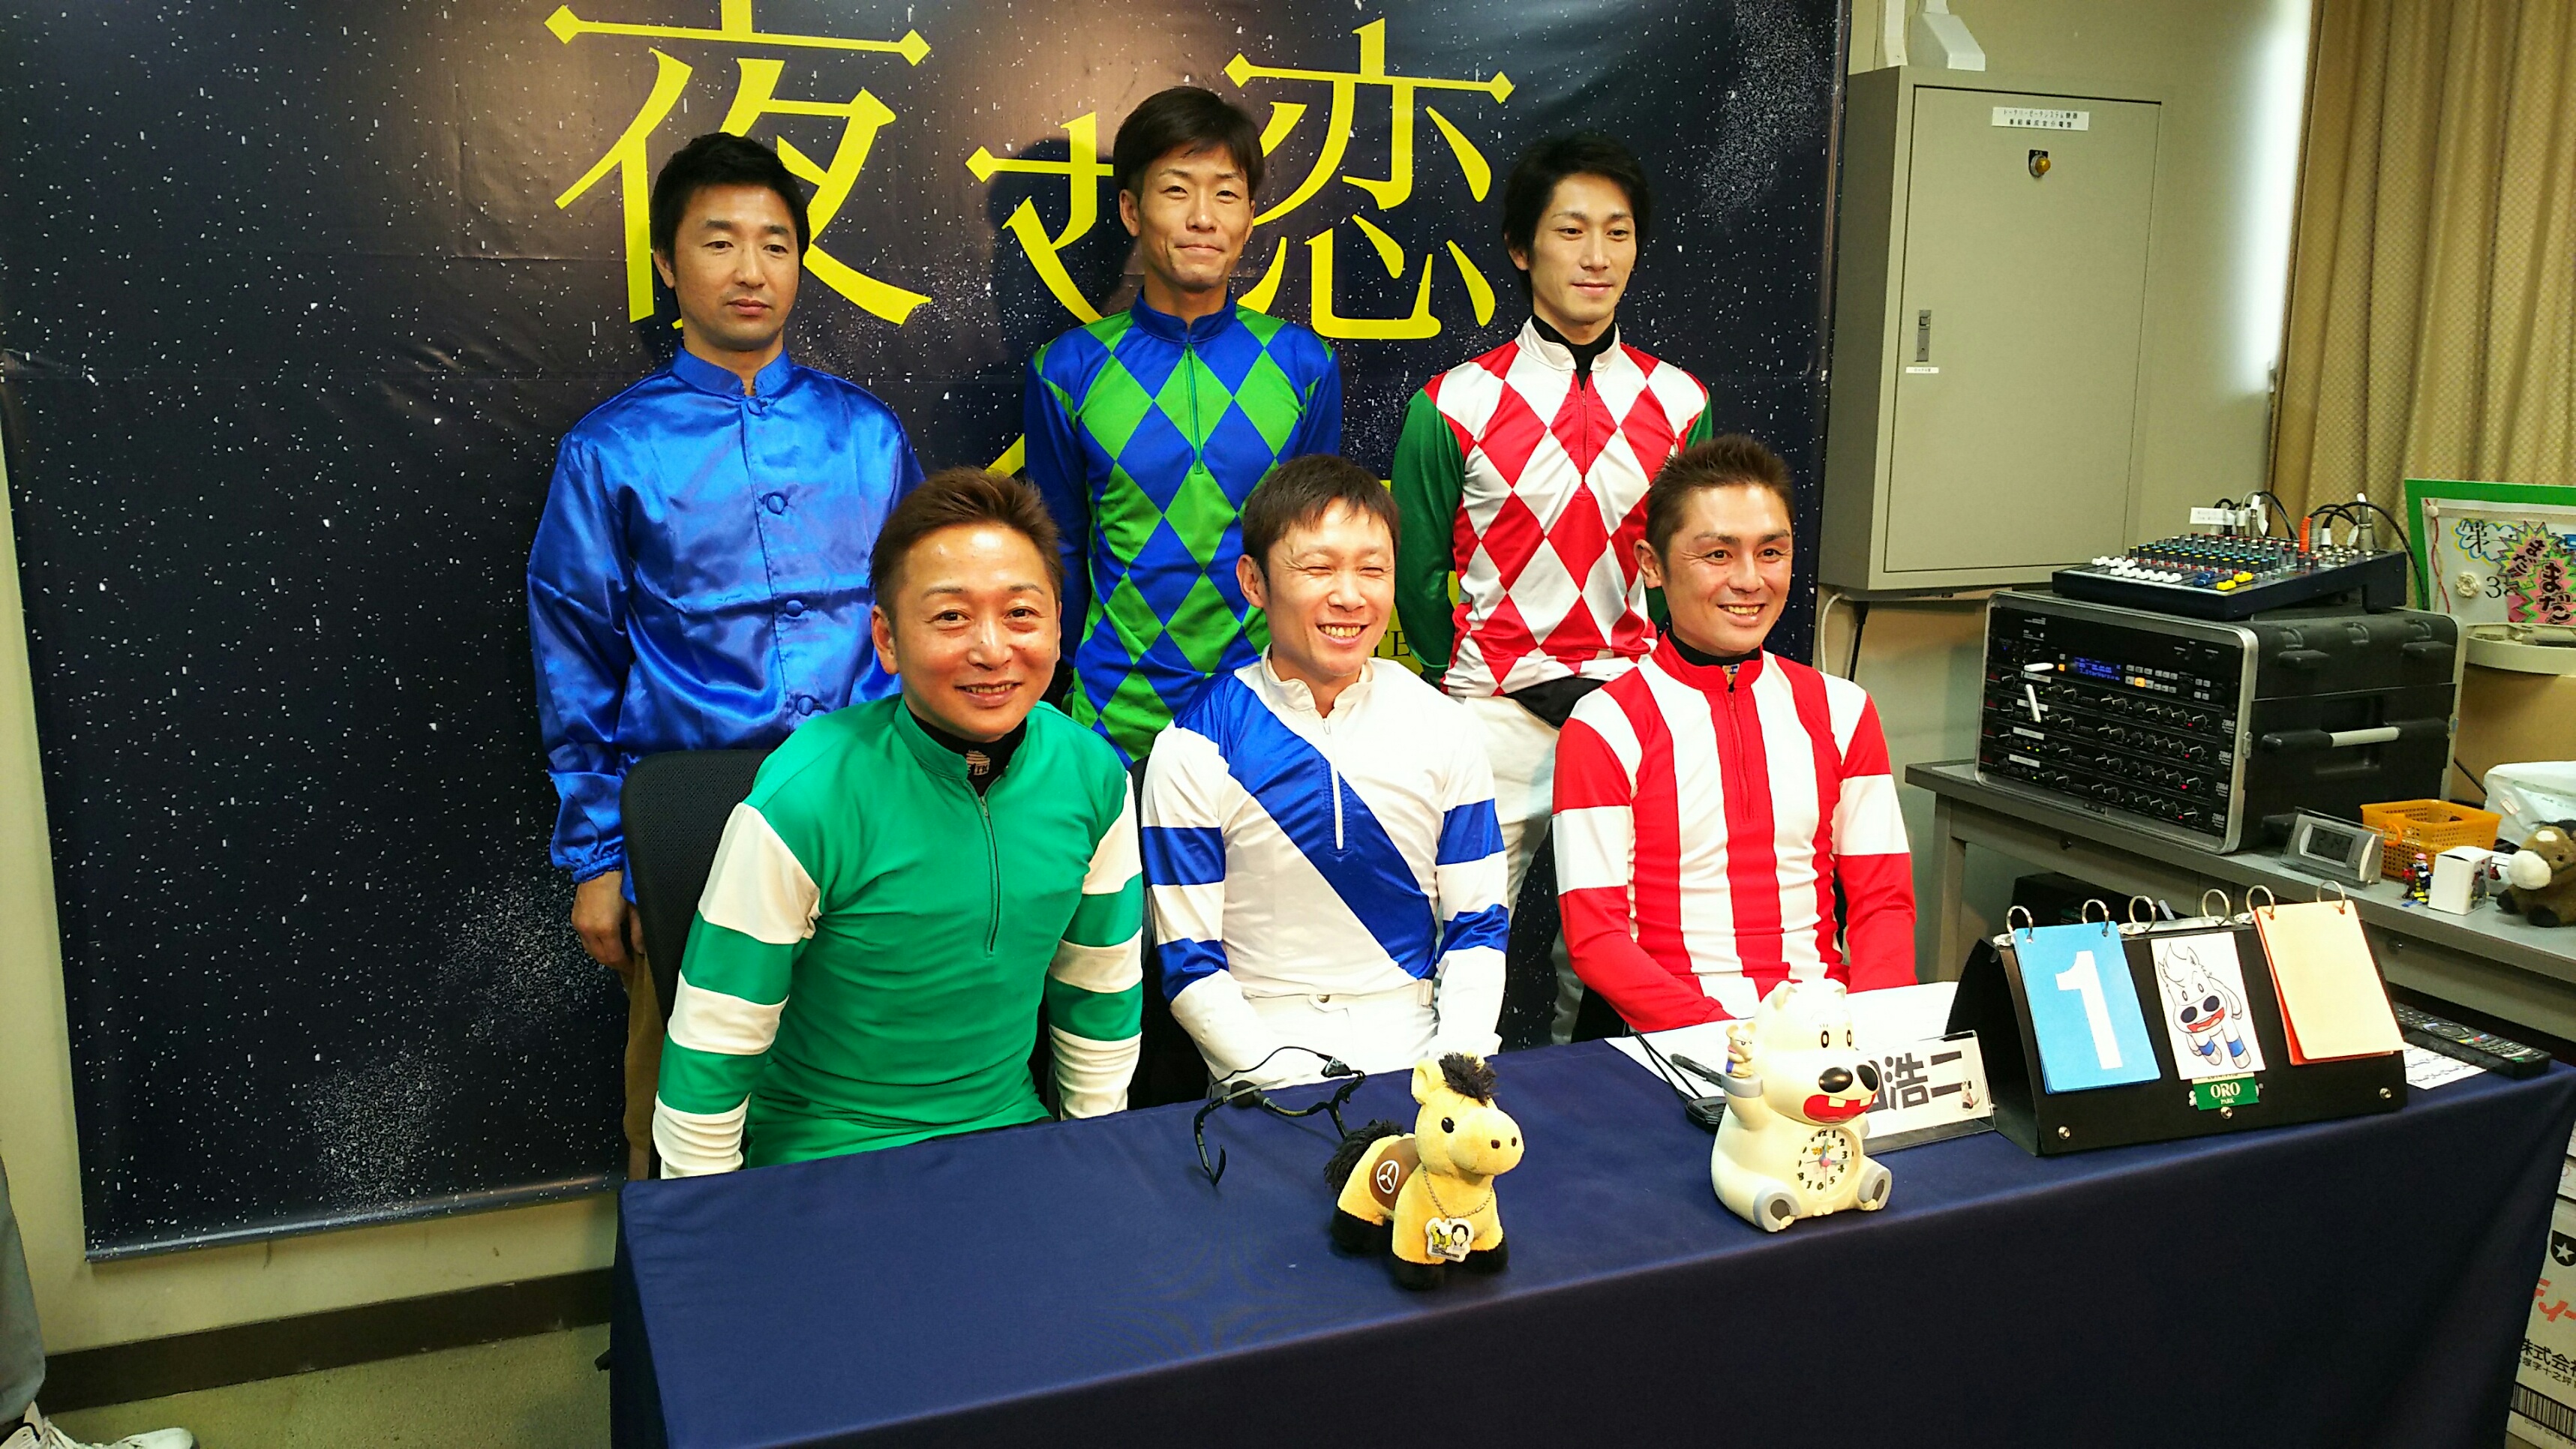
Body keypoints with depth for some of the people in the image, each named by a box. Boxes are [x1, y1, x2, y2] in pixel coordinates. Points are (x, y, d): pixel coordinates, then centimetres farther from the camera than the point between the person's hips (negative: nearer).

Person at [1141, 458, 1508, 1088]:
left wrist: (1454, 1068, -8)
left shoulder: (1442, 730, 4)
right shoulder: (1192, 752, -4)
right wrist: (1291, 1079, -16)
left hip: (1415, 1047, 2)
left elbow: (1477, 927, 7)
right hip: (1267, 1058, -2)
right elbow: (1188, 962, -4)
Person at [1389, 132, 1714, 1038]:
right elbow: (1420, 574, 4)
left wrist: (1649, 686, 4)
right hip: (1495, 721, -2)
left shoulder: (1678, 404, 8)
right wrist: (1470, 691, 2)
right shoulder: (1455, 405, -1)